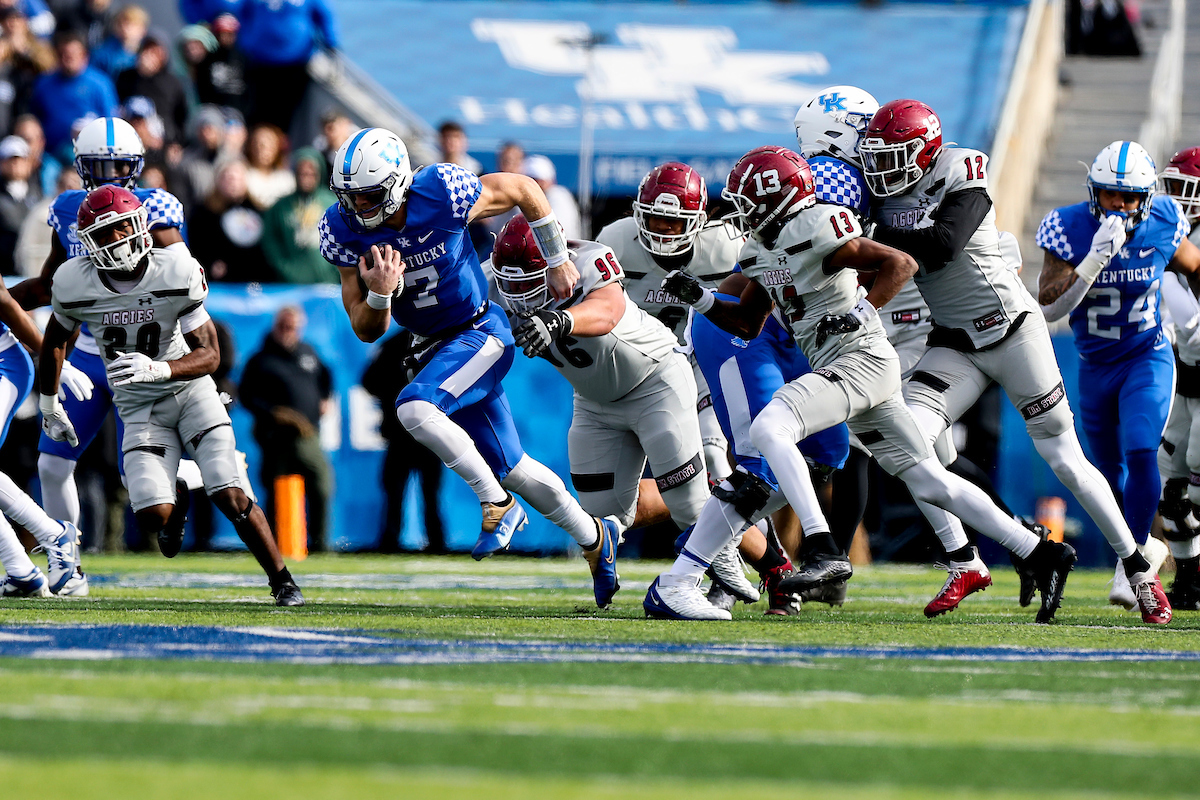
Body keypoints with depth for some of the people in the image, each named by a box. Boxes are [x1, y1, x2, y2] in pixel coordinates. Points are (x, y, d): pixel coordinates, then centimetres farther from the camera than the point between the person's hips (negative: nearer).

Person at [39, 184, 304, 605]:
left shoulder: (177, 273, -19)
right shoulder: (75, 283, -13)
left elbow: (210, 354, -18)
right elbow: (54, 342, 8)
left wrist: (157, 369, -36)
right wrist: (49, 405, 16)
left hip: (190, 390, -1)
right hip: (139, 408, 1)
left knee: (232, 498, -15)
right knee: (152, 516, -16)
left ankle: (282, 581, 2)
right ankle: (173, 507, 22)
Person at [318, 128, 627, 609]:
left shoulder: (442, 196, -25)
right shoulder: (344, 231, -12)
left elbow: (523, 189, -6)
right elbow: (367, 331, -7)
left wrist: (558, 262, 2)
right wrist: (380, 294, -30)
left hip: (480, 333, -6)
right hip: (435, 347, 6)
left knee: (415, 409, -30)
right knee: (510, 469, 12)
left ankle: (497, 503, -12)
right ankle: (593, 537, 32)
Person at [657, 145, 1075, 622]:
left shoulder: (816, 230, -13)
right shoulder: (761, 251, 14)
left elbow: (901, 264, -14)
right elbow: (747, 324, 23)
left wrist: (862, 311, -24)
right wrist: (699, 298, 10)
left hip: (861, 357, -9)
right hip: (836, 367, 9)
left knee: (769, 427, -24)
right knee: (928, 481, 8)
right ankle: (1041, 555, 11)